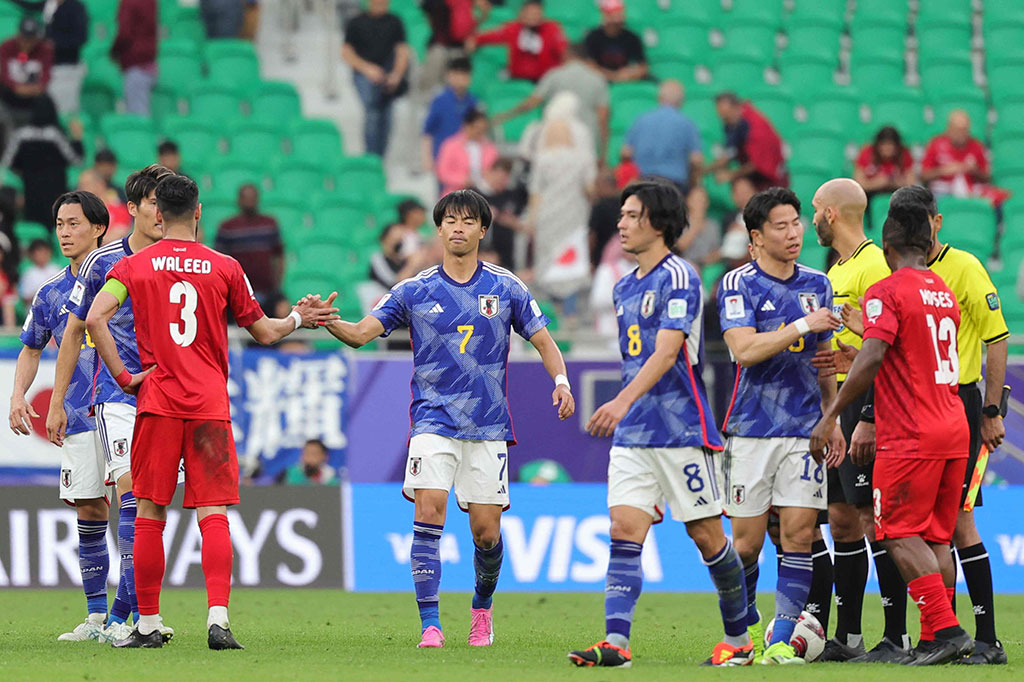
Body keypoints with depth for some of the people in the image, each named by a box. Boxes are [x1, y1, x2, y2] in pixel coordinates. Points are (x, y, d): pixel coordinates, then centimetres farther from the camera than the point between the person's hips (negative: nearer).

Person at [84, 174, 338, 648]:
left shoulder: (132, 267, 3)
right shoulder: (225, 268, 5)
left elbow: (96, 318, -11)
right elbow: (264, 332, 13)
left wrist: (123, 376, -4)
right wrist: (297, 318, 32)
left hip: (158, 402, 0)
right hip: (210, 404, 0)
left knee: (150, 514, 6)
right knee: (213, 513, -2)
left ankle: (147, 625, 9)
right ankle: (218, 619, -15)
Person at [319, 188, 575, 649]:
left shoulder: (505, 288, 5)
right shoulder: (415, 291, 3)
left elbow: (543, 340, 10)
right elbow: (360, 333, -3)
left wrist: (561, 381, -8)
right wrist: (326, 321, -24)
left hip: (488, 426, 1)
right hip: (434, 421, -1)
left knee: (486, 531, 1)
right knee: (429, 509, -19)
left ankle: (482, 610, 29)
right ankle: (430, 624, -17)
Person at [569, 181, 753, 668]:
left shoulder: (678, 277, -11)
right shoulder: (625, 287, 15)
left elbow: (666, 353, -22)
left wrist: (623, 401, -34)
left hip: (682, 428, -7)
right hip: (632, 431, 7)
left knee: (707, 534, 1)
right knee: (624, 530, -7)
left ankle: (738, 640, 15)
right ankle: (616, 641, -15)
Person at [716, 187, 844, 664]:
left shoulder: (817, 284, 12)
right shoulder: (738, 284, -3)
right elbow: (744, 349, -17)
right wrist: (802, 326, -20)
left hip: (805, 428, 3)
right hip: (752, 428, -3)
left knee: (799, 533, -7)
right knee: (747, 541, 0)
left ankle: (782, 639, -6)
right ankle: (747, 628, 21)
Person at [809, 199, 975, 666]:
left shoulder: (886, 293, -9)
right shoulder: (945, 295, 15)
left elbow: (873, 357, -21)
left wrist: (830, 417, -18)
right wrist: (875, 430, 26)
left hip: (911, 436, -7)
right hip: (953, 429, 7)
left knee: (898, 534, -4)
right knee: (937, 536, 10)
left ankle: (945, 631, -14)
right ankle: (935, 641, 8)